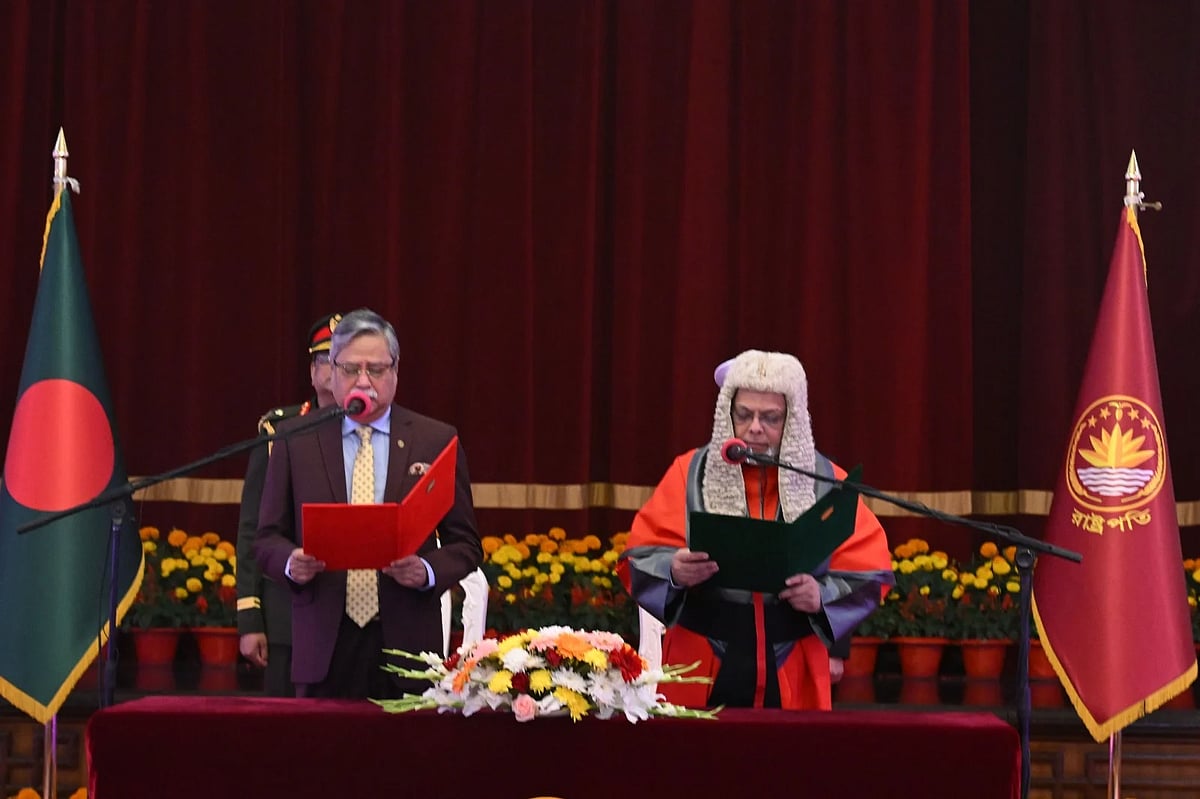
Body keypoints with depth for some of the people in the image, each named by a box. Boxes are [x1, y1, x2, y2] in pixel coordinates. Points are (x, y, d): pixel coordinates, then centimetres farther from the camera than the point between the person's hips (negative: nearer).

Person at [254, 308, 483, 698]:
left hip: (406, 644, 0)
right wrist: (292, 563, -12)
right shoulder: (295, 439, 8)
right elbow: (268, 538, 10)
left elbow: (465, 544, 8)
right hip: (325, 647, 0)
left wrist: (428, 571, -13)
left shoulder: (436, 441, 6)